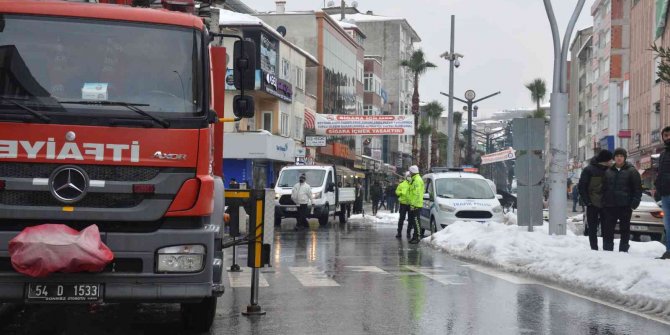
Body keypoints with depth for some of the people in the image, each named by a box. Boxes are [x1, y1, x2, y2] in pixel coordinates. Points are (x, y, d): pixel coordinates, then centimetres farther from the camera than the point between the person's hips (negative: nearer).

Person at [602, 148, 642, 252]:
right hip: (610, 206, 4)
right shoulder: (608, 172, 14)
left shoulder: (631, 171, 2)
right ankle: (607, 250, 7)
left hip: (625, 206, -4)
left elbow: (638, 189, -2)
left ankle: (623, 250, 9)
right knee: (608, 230, 2)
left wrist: (635, 202, -12)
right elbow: (604, 188, 19)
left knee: (624, 229, 4)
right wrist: (603, 202, 9)